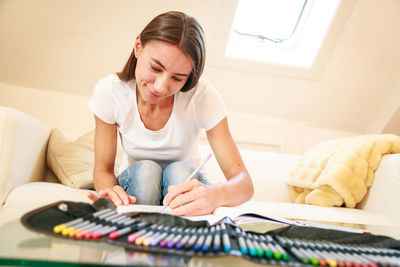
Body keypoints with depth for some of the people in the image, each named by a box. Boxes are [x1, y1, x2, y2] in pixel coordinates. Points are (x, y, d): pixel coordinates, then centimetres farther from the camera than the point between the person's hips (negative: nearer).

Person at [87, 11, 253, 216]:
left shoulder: (203, 96, -24)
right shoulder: (110, 91, -19)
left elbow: (244, 183, -27)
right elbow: (102, 170, -11)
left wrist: (214, 194, -52)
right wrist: (110, 193, -36)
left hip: (185, 183, 0)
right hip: (136, 183, 1)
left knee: (180, 171, -32)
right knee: (145, 170, -30)